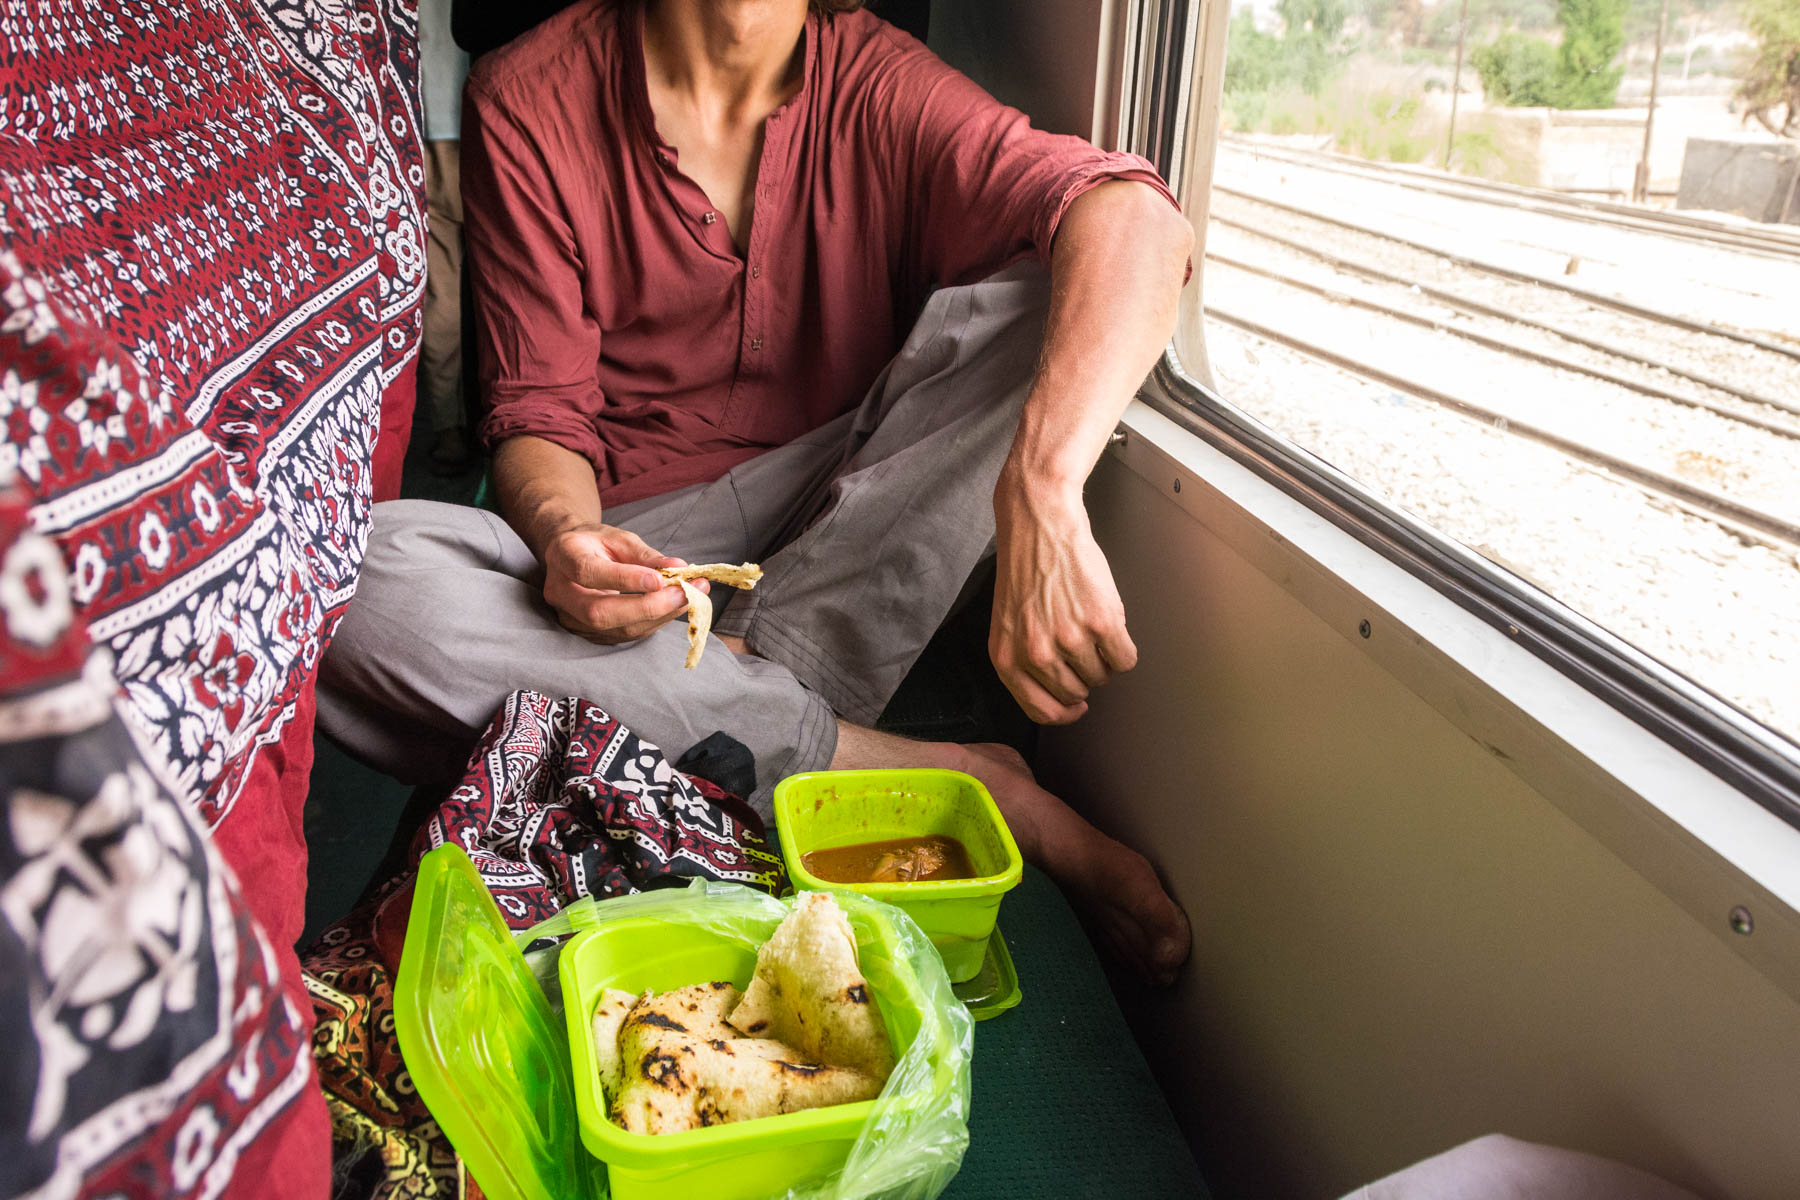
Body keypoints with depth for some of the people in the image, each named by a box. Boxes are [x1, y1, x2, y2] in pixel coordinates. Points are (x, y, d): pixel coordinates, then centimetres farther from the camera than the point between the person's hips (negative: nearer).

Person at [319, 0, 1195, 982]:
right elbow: (540, 413, -3)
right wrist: (563, 535, -29)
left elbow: (1134, 216, -23)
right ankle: (947, 777, -26)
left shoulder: (875, 82, -5)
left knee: (1040, 297, -18)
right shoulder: (530, 99, -3)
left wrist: (1040, 493, -43)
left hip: (836, 518, 0)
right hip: (634, 544, 1)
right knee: (353, 579, -28)